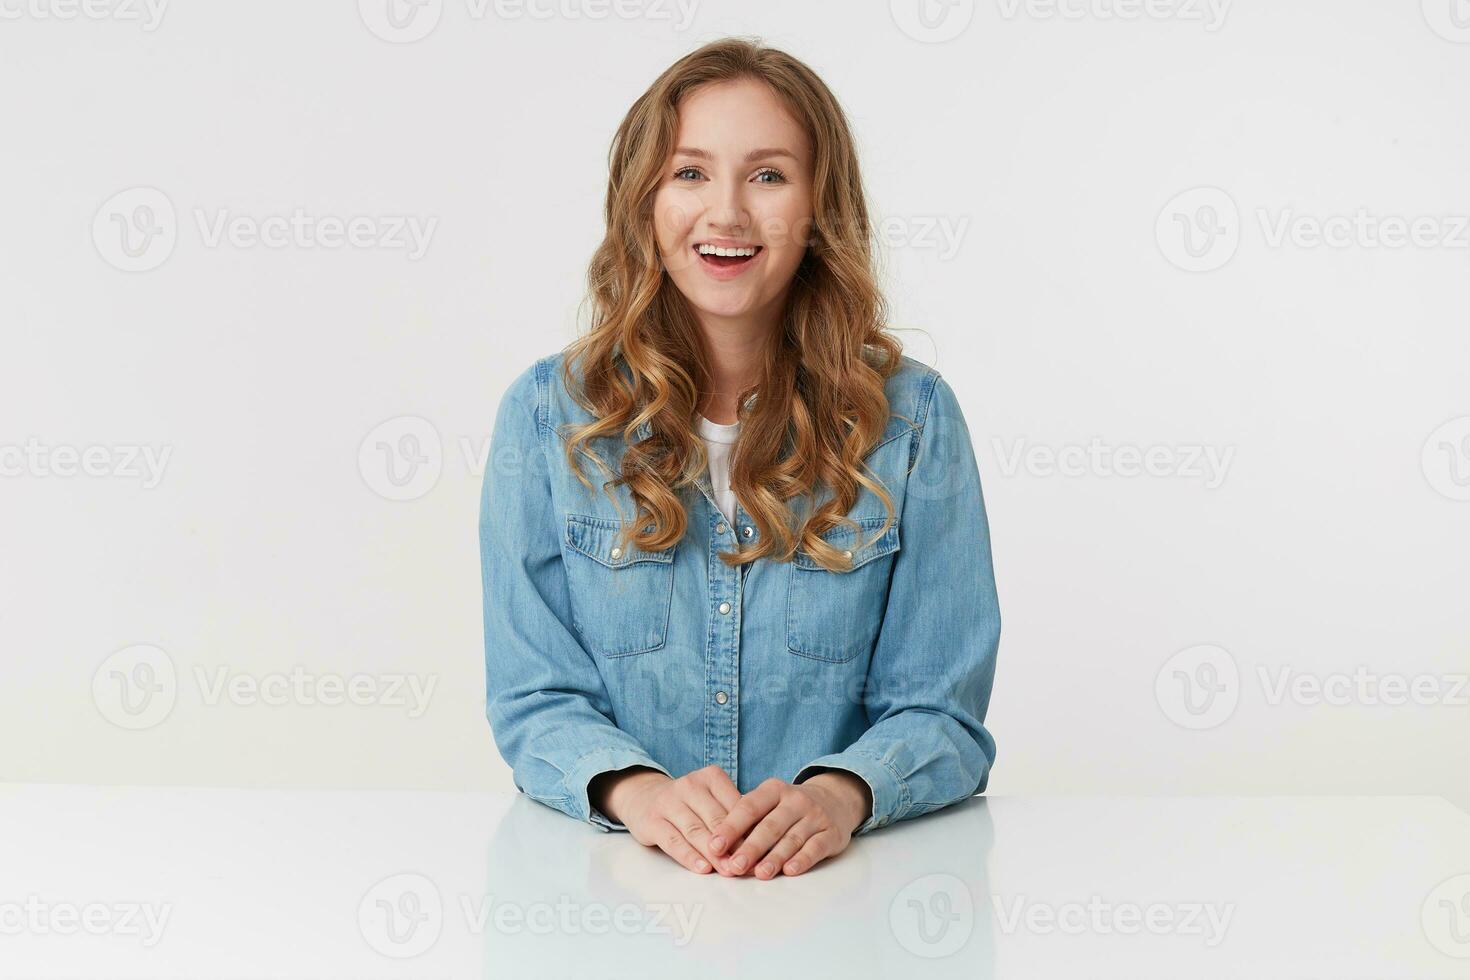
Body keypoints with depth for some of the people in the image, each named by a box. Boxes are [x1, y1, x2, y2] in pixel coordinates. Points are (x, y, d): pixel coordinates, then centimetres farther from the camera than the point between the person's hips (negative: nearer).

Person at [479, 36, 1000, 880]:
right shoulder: (547, 414, 2)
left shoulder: (912, 417, 1)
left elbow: (941, 710, 0)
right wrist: (639, 790, -22)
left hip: (852, 883, 0)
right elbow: (533, 698, 1)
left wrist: (838, 794, -22)